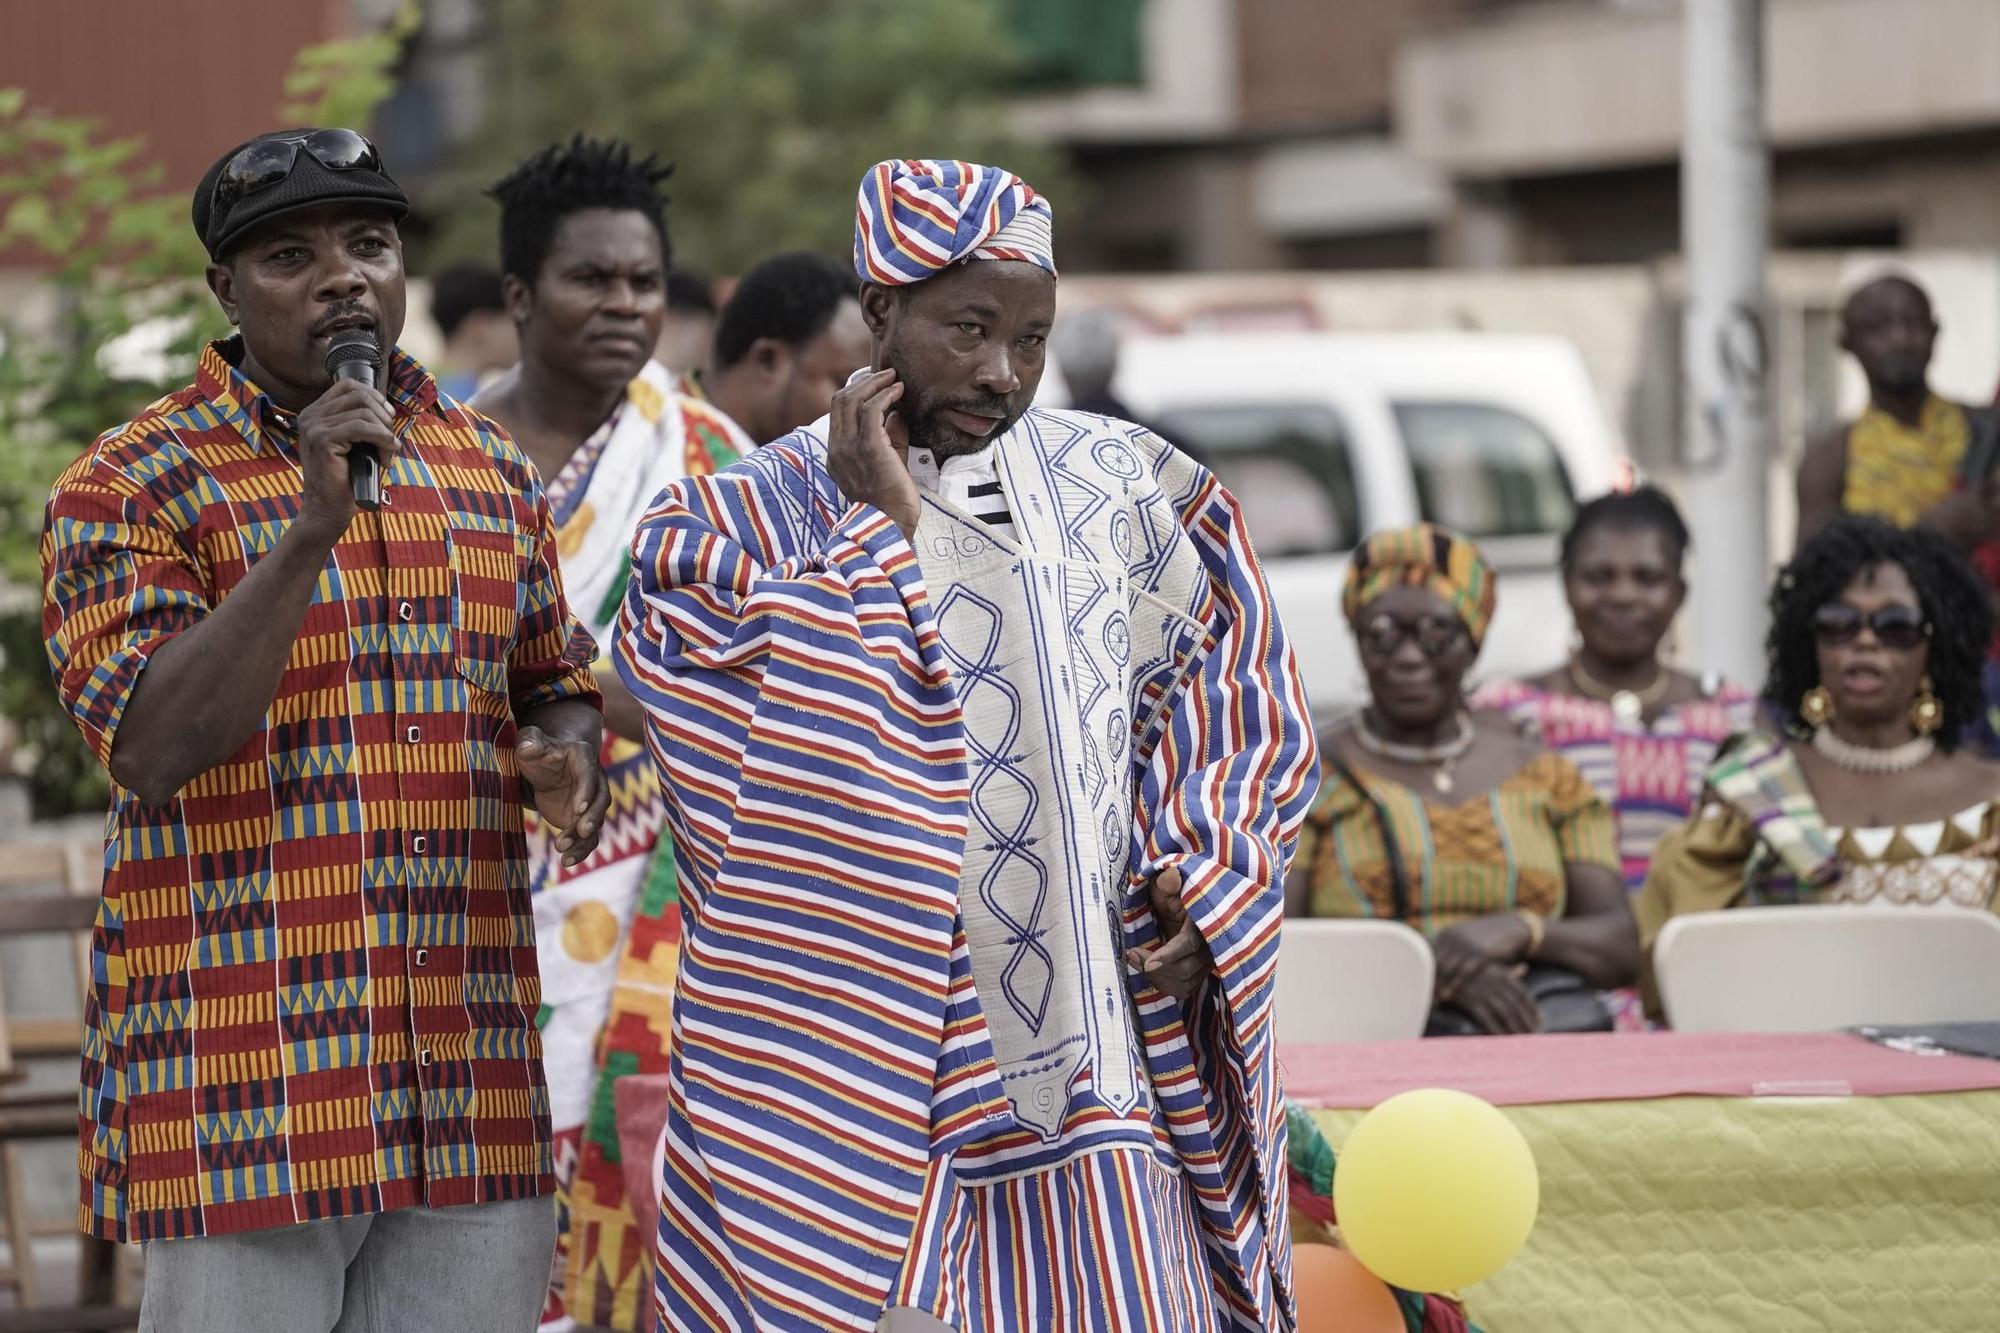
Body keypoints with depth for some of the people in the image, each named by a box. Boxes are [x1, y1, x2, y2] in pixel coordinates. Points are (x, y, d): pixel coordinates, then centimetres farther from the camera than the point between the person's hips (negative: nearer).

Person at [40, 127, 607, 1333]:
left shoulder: (494, 472, 13)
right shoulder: (130, 487, -3)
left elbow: (557, 688, 25)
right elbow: (152, 748, -15)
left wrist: (566, 767, 0)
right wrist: (313, 526, -21)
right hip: (245, 1080, -5)